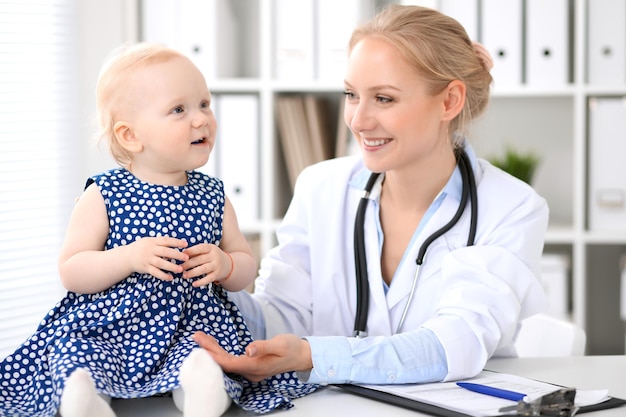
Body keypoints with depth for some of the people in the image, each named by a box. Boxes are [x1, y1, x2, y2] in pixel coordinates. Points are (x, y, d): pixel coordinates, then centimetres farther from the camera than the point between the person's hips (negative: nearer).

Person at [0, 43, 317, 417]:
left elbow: (247, 268, 15)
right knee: (71, 351, -28)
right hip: (105, 327, -2)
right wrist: (131, 257, -22)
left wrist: (225, 265, -11)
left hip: (191, 326, 2)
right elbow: (70, 273, -6)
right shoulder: (104, 196, -2)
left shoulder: (213, 195, 9)